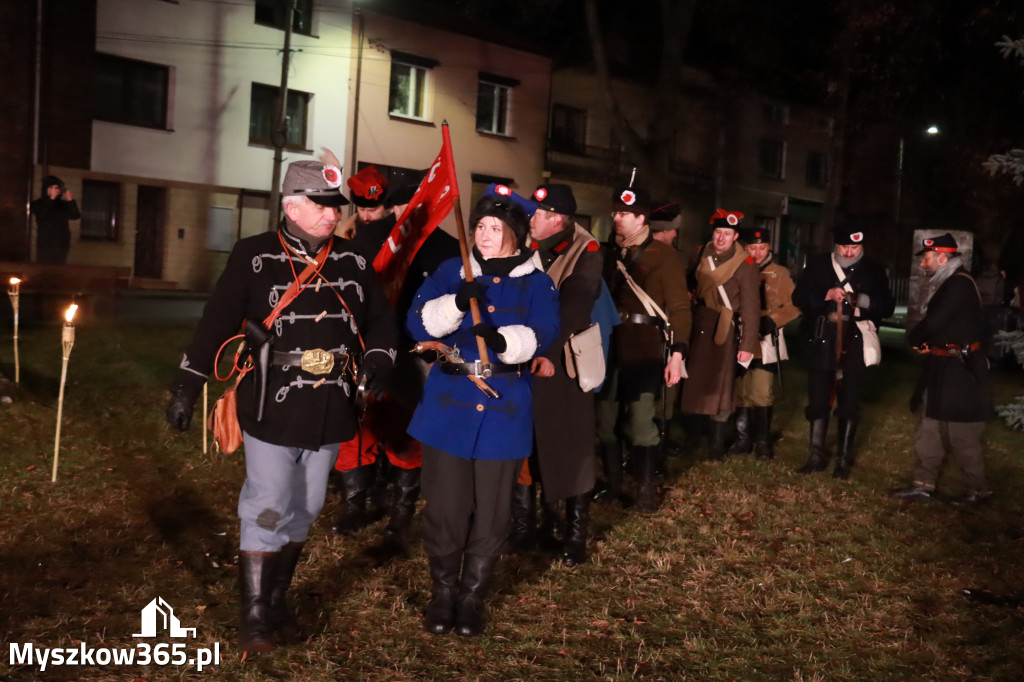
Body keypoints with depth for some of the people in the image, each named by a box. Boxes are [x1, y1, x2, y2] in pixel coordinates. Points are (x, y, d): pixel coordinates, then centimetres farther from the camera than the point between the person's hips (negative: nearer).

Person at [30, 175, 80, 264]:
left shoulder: (63, 205, 9)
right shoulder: (37, 204, 5)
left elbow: (75, 216, -3)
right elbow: (41, 215, -15)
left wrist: (70, 200, -15)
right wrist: (51, 198, -17)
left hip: (61, 245, 2)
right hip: (45, 244, -2)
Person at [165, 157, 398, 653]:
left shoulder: (353, 261, 7)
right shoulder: (254, 257, -6)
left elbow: (381, 320, 13)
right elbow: (216, 323, -6)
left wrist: (377, 362, -6)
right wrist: (186, 389, -7)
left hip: (330, 413, 5)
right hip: (272, 410, -4)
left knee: (304, 511, 14)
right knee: (267, 512, 0)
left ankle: (277, 600, 31)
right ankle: (254, 616, 15)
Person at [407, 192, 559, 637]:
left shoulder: (537, 284, 3)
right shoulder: (450, 272, 5)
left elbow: (542, 336, -14)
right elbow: (418, 324, -7)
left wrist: (503, 339, -34)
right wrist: (456, 304, -25)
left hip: (503, 413, 0)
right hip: (448, 408, 1)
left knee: (491, 514, 7)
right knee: (444, 508, 5)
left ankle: (472, 597, 25)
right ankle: (442, 592, 25)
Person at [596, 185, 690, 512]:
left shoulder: (663, 255, -4)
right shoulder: (610, 254, 11)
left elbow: (679, 307, -7)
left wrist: (677, 354, -14)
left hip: (645, 352, -5)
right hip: (610, 349, 5)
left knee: (641, 423, -5)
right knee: (605, 421, 10)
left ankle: (645, 491, 10)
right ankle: (613, 485, 25)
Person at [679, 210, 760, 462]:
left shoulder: (745, 265, -12)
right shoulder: (702, 254, 4)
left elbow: (751, 307, -13)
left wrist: (747, 345, -16)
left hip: (723, 330, -5)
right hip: (697, 326, 5)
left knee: (719, 387, 1)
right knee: (691, 384, 10)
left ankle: (717, 446, 12)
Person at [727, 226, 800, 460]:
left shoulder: (780, 274, 1)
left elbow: (795, 305, 0)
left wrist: (773, 321, -13)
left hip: (765, 342, -3)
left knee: (761, 395, -8)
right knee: (740, 393, 9)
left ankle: (763, 442, 5)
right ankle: (743, 439, 21)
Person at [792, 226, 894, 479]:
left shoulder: (873, 271, 6)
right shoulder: (817, 264, 5)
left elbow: (887, 306, 2)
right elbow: (799, 297, -1)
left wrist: (866, 301, -18)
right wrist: (825, 295, -17)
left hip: (854, 342, 0)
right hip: (822, 341, 1)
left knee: (849, 402, 3)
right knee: (818, 399, 4)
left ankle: (844, 459, 13)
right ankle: (817, 455, 15)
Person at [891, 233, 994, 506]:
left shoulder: (960, 284, -19)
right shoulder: (946, 284, 12)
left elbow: (934, 322, -25)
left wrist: (914, 338, -6)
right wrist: (924, 341, -4)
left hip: (960, 371, -10)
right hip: (944, 369, 10)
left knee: (961, 435, 0)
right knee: (930, 429, 13)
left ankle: (978, 491, 14)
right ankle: (924, 484, 21)